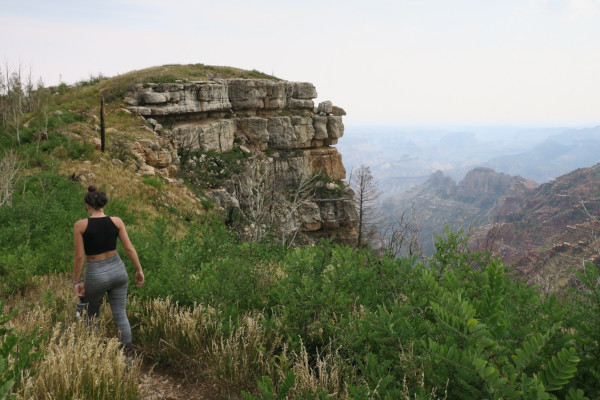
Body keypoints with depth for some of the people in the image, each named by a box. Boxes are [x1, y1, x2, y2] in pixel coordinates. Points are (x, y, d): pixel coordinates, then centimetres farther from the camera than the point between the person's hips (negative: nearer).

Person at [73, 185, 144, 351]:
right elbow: (129, 248, -6)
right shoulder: (116, 221, -6)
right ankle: (127, 351, 12)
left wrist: (76, 281, -3)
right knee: (120, 314, 11)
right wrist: (139, 270, 4)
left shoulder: (80, 225, -12)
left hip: (96, 275, -2)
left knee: (93, 312, 26)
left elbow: (79, 256, -12)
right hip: (118, 270, 2)